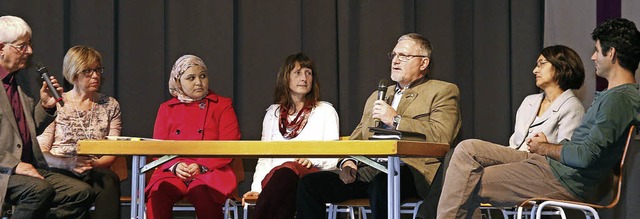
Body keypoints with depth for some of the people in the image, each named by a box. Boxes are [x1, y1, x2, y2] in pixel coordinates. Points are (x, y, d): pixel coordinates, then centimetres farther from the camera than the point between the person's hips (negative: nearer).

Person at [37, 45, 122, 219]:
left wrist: (95, 164, -12)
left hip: (94, 171, 3)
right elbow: (40, 151, 2)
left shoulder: (110, 105, 18)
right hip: (60, 171, -2)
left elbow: (112, 153, 11)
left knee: (109, 180, -36)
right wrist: (67, 163, -18)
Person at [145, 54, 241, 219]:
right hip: (172, 173, 2)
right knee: (157, 194, -33)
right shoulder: (167, 109, 22)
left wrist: (201, 166, -11)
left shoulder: (222, 105, 15)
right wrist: (175, 166, -8)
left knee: (202, 193, -38)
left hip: (211, 171, -2)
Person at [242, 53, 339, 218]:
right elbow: (265, 157, 19)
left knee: (289, 170, -40)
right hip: (276, 176, 3)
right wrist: (256, 188, 2)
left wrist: (313, 160, -13)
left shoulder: (325, 111, 19)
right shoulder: (273, 113, 26)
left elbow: (334, 156, 9)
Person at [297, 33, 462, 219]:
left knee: (382, 184, -41)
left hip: (410, 171, -6)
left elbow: (440, 137, -7)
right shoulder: (377, 97, 32)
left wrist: (396, 120, -8)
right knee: (309, 183, -15)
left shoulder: (442, 92, 10)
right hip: (367, 172, 6)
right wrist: (348, 161, 3)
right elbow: (357, 138, 26)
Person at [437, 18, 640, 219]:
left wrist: (544, 148, -6)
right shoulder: (610, 95, 19)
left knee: (470, 185, -10)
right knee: (467, 149, 6)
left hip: (567, 181, -11)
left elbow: (586, 156, -22)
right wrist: (548, 145, 5)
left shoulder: (620, 99, -17)